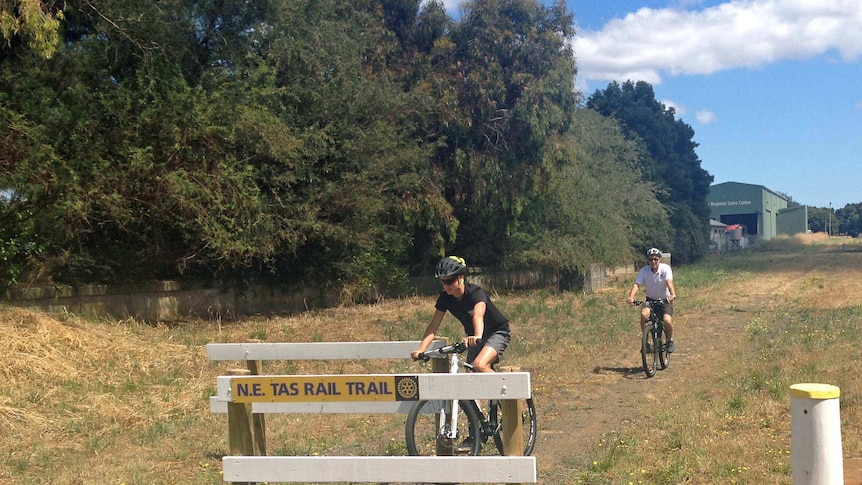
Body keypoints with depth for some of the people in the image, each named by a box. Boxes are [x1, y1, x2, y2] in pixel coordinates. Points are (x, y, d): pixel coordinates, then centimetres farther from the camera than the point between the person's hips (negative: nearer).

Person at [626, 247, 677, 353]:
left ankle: (670, 340, 9)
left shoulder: (665, 268, -18)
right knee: (644, 314, -28)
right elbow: (636, 284, -24)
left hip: (665, 300, -1)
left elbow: (669, 282, -34)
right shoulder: (644, 270, -13)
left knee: (667, 321, -23)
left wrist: (673, 295, -53)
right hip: (650, 299, 1)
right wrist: (631, 297, -43)